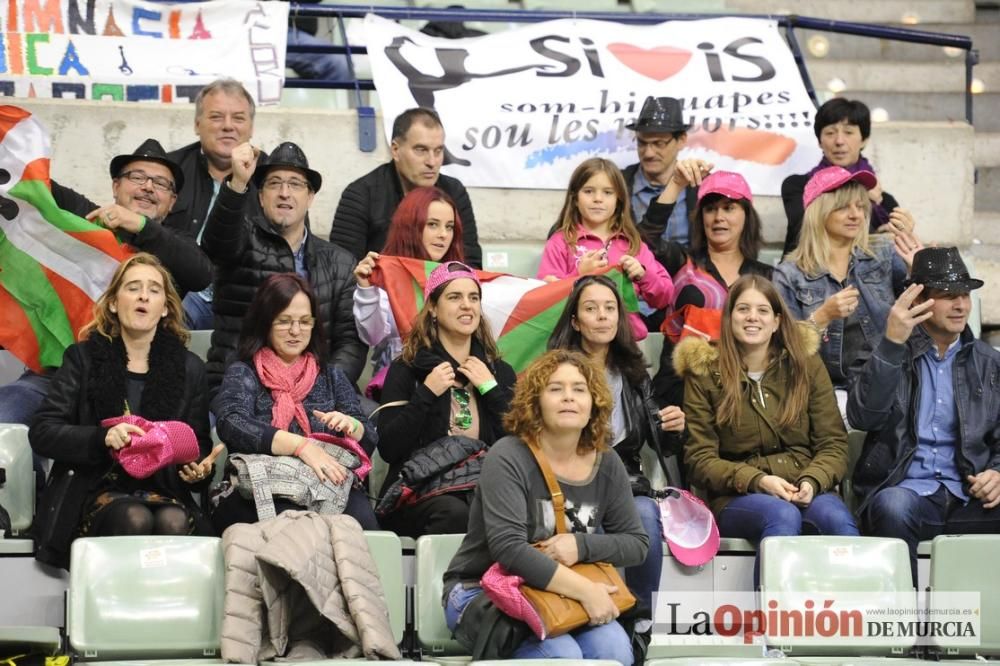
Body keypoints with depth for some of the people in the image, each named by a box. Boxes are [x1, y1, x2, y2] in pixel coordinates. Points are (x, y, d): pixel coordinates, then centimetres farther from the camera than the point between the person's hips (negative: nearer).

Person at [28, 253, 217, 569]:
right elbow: (41, 433, -1)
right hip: (97, 490, -2)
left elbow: (200, 445, 17)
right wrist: (102, 438, -19)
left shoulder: (189, 368, 14)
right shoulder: (83, 358, 8)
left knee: (173, 523, -34)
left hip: (163, 491, 2)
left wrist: (200, 470, -9)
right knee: (133, 519, -35)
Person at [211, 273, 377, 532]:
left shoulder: (332, 377, 22)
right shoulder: (242, 374, 11)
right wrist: (301, 445, -25)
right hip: (258, 494, -2)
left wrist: (351, 426, -11)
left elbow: (369, 443, 15)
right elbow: (231, 425, -11)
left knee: (361, 520, -32)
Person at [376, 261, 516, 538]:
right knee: (455, 514, -36)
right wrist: (426, 394, -9)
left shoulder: (500, 372, 16)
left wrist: (490, 390, -1)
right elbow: (388, 449, -3)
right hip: (418, 490, -3)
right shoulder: (407, 369, 7)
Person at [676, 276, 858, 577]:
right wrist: (757, 481, -15)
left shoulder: (806, 364, 14)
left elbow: (834, 444, 9)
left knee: (837, 519, -34)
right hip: (737, 497, -2)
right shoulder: (704, 373, 7)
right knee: (782, 515, -37)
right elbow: (699, 459, 2)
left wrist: (812, 481, -13)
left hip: (807, 492, 2)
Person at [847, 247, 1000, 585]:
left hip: (970, 495, 2)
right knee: (893, 507, -38)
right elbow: (862, 417, -9)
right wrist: (891, 343, -19)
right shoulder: (891, 355, 8)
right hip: (906, 490, -2)